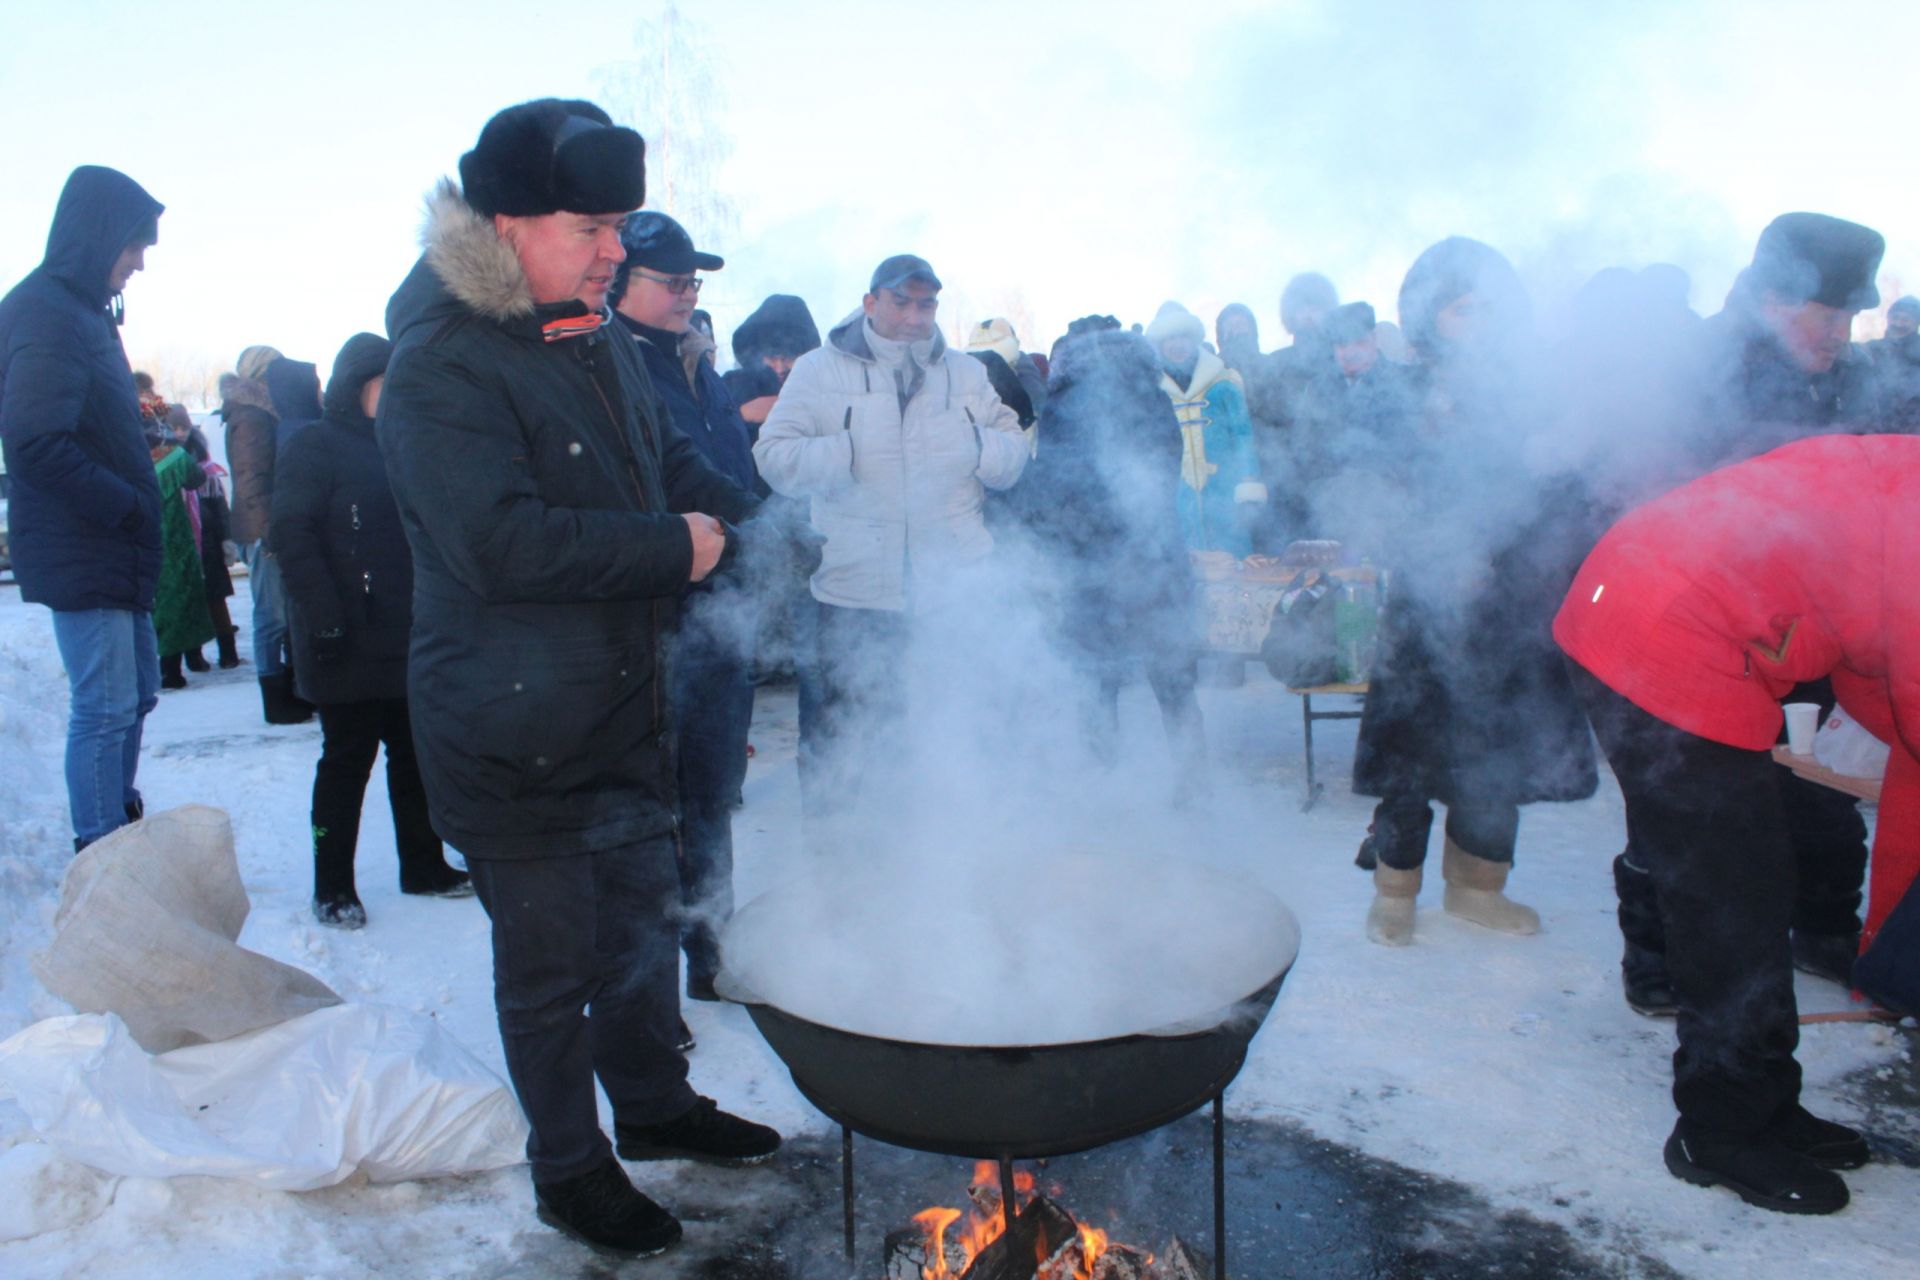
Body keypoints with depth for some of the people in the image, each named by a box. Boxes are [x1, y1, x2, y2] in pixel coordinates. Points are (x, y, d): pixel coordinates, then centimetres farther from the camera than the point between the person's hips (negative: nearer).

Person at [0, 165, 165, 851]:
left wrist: (135, 504, 9)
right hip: (80, 549, -10)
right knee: (105, 706, -6)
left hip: (112, 546, 10)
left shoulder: (83, 309, 16)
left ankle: (120, 826, 32)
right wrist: (126, 504, -17)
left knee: (137, 689, 19)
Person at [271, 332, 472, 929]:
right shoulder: (315, 447, -5)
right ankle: (332, 888, 12)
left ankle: (424, 867, 23)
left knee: (414, 754, 11)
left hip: (408, 636, 6)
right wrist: (325, 617, -21)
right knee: (348, 757, 1)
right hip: (350, 643, -6)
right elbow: (293, 538, -14)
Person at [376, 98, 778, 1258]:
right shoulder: (442, 367, -19)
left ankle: (656, 1104, 42)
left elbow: (671, 457, 20)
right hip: (514, 736, -8)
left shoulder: (599, 340, 9)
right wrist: (672, 548, -22)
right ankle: (570, 1170, 28)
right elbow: (500, 543, -30)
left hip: (627, 706, 8)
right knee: (552, 964, 8)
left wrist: (741, 518, 2)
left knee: (645, 921, 21)